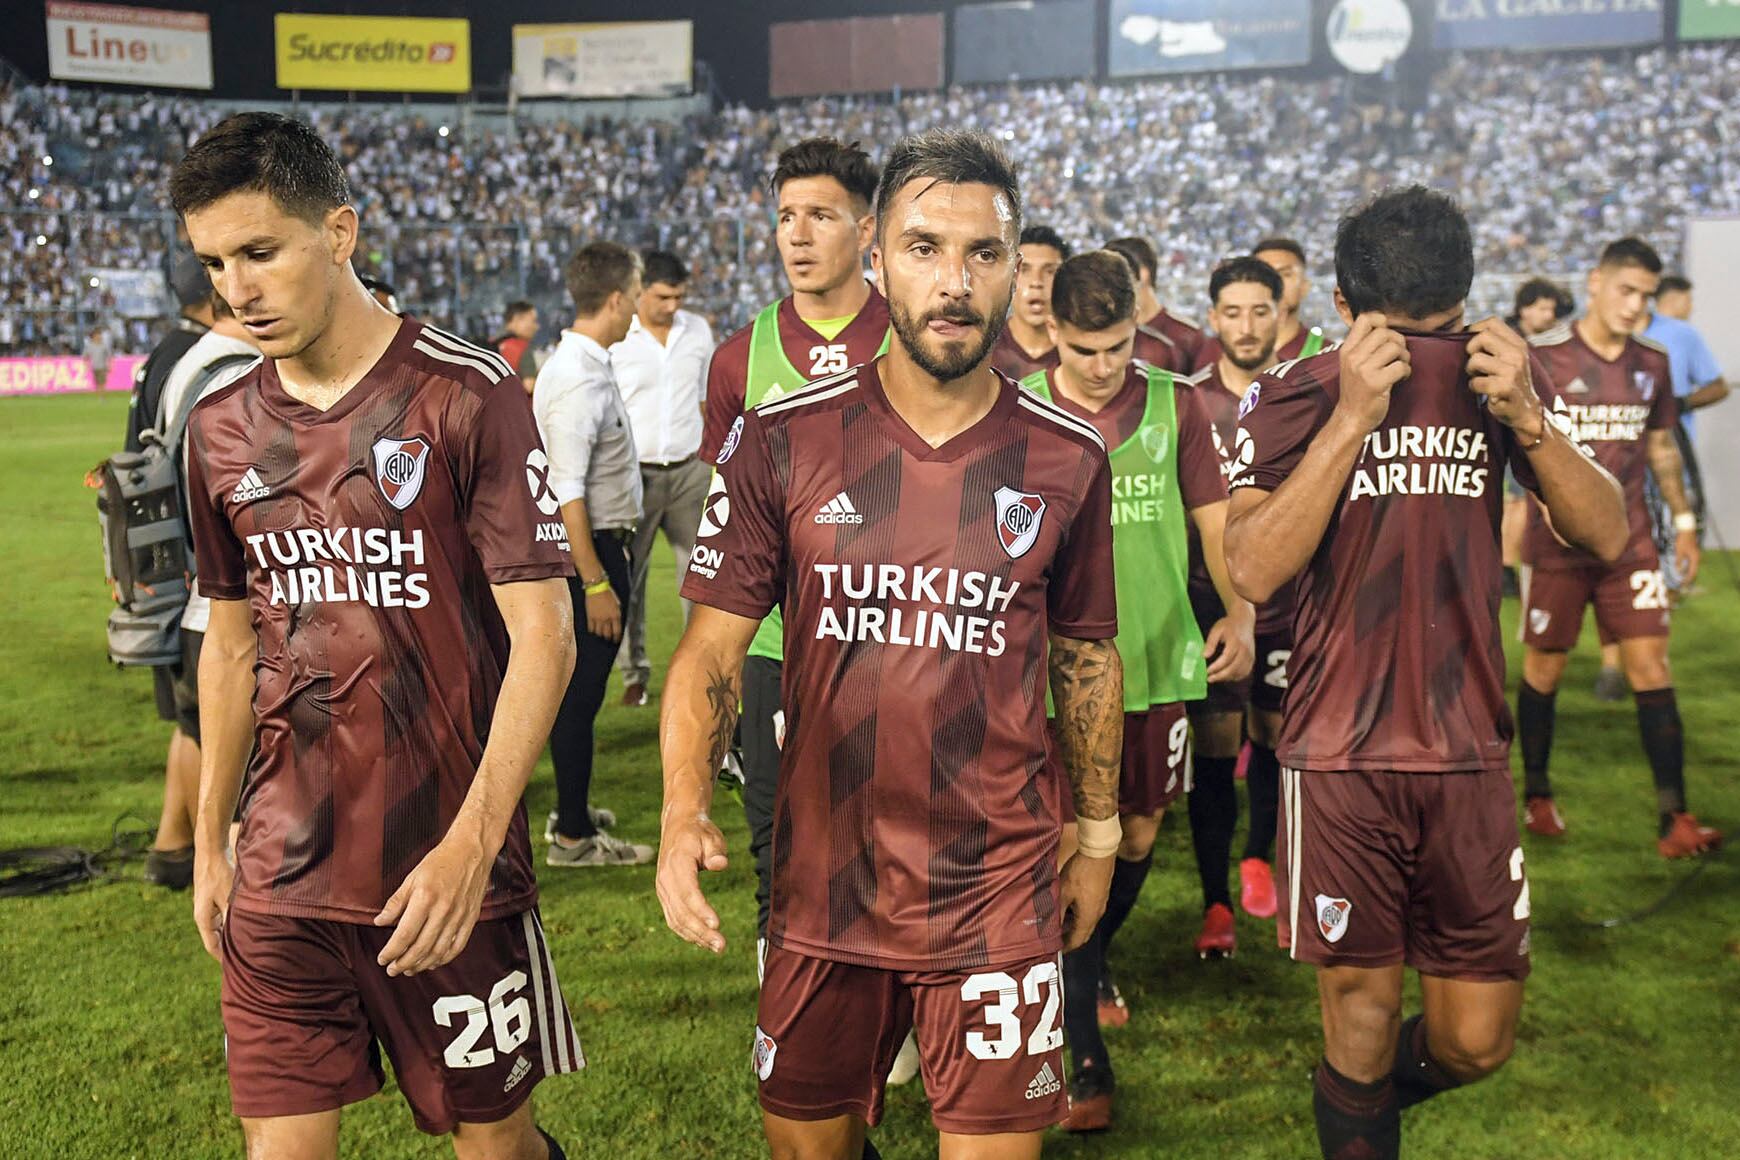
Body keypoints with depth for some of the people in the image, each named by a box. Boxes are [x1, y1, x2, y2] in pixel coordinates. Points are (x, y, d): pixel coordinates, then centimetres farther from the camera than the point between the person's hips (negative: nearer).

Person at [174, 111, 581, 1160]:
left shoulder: (467, 396, -10)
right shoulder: (223, 429, 6)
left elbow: (543, 637, -13)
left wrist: (469, 847, -21)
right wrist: (210, 841, 16)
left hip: (448, 874, -4)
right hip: (279, 881, 4)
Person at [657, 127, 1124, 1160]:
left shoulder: (1068, 461, -3)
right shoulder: (783, 442, -6)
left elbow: (1087, 658, 9)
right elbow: (711, 649, -5)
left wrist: (1098, 833, 14)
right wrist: (685, 810, -19)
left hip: (1001, 895, 0)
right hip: (823, 887, 1)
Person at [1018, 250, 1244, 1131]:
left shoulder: (1174, 405, 1)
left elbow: (1215, 521, 7)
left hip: (1158, 659, 3)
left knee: (1139, 832, 14)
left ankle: (1094, 960, 44)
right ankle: (1083, 1055, 6)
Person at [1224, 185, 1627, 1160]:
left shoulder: (1499, 374, 5)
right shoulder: (1295, 396, -5)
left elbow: (1608, 534, 0)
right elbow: (1253, 569, -19)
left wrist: (1526, 417, -15)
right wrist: (1352, 416, -24)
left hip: (1468, 752, 3)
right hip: (1339, 758, -3)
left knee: (1476, 1042, 8)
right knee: (1362, 1021, 4)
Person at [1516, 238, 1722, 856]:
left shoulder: (1652, 363, 7)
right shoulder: (1542, 358, -7)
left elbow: (1661, 445, 18)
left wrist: (1683, 520, 16)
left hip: (1630, 543, 3)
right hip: (1556, 545, -3)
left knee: (1651, 666, -4)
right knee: (1544, 668, 7)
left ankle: (1673, 818, -2)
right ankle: (1536, 795, 26)